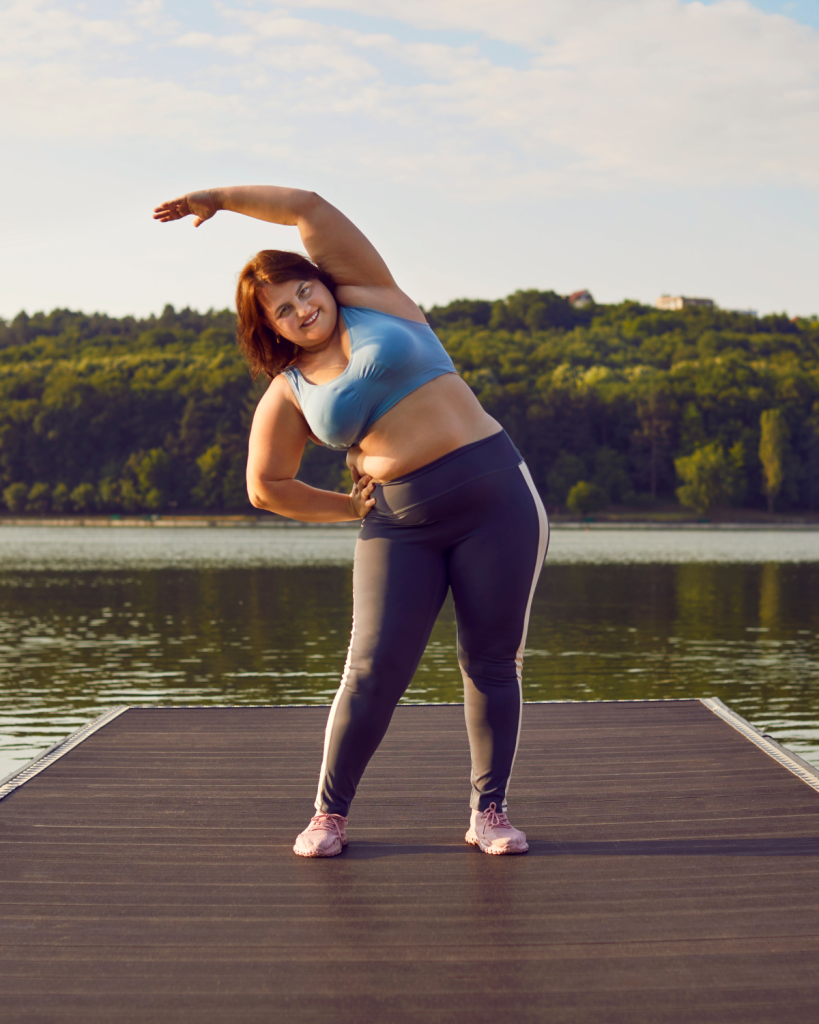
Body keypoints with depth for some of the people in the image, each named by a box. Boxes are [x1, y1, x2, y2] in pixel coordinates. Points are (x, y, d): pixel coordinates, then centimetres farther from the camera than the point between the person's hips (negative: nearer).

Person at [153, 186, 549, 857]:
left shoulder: (370, 297, 7)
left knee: (493, 662, 1)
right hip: (401, 525, 1)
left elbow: (308, 207, 2)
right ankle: (330, 814, 8)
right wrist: (353, 508, 10)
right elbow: (266, 487, 14)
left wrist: (218, 198, 11)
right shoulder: (289, 393, 9)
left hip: (495, 491, -1)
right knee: (375, 670, -7)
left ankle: (489, 811, 12)